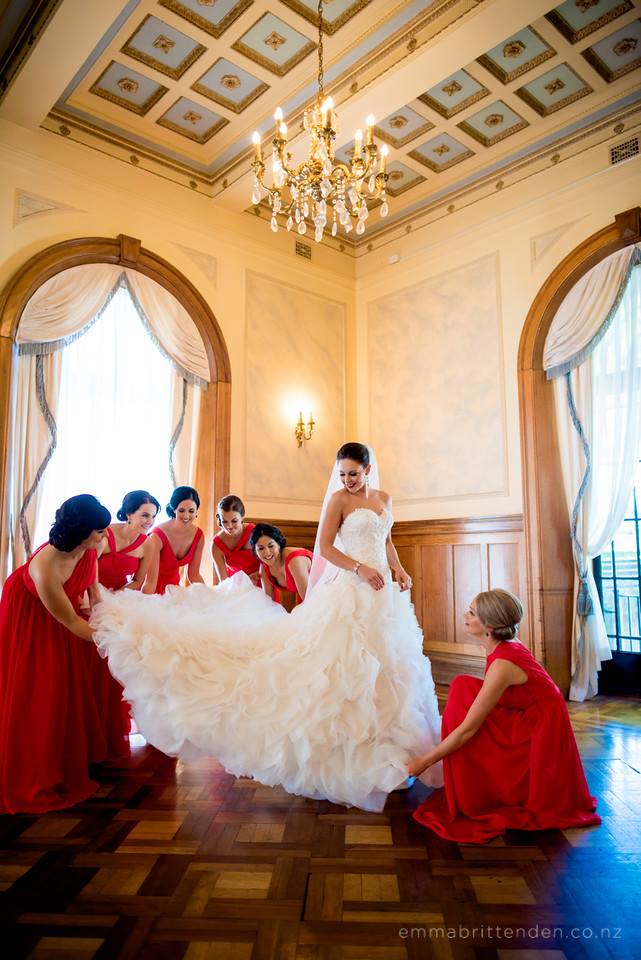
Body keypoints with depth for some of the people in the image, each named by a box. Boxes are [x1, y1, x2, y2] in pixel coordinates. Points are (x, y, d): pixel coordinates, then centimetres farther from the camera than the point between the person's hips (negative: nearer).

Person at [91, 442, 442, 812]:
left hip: (385, 593, 7)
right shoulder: (339, 498, -5)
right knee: (341, 661, -7)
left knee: (386, 667, 11)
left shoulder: (384, 498, 13)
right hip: (351, 591, -6)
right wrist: (361, 568, -21)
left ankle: (380, 752, 26)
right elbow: (324, 547, -10)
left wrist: (400, 570, 5)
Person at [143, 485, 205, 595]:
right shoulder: (158, 535, -25)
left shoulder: (198, 536, -10)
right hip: (154, 590, -4)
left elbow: (194, 575, -1)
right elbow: (150, 581, -24)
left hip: (173, 586, 4)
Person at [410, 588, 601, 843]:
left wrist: (424, 761, -14)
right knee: (463, 688, -2)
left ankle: (472, 802, 6)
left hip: (539, 745, -8)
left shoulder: (503, 663, -27)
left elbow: (468, 729, -23)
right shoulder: (506, 648, -1)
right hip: (528, 729, 8)